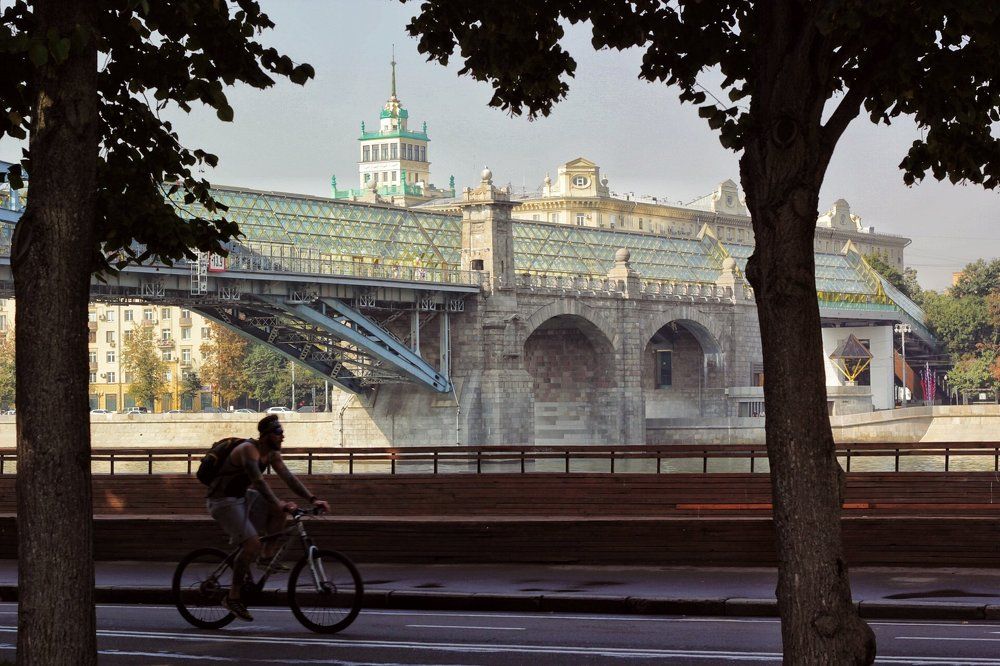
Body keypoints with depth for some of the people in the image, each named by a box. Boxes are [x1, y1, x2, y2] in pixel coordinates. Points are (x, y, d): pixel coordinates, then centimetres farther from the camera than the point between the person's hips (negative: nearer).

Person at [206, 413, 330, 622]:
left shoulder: (272, 454, 3)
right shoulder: (248, 450, -24)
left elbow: (288, 477, 1)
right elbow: (259, 480, -35)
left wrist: (312, 499, -10)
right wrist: (278, 504, -44)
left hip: (242, 496, 9)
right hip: (223, 501, -9)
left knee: (280, 509, -5)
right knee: (252, 544, -21)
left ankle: (267, 556, 4)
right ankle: (233, 596, -11)